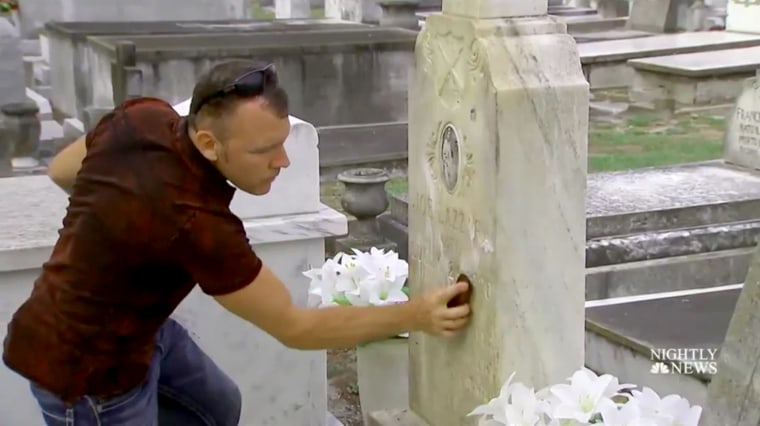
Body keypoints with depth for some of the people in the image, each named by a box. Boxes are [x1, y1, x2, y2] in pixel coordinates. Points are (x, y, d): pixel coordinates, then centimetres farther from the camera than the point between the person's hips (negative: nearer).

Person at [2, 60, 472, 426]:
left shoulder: (146, 116, -15)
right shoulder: (195, 222, -38)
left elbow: (62, 171, 6)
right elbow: (295, 327, -27)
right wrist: (414, 315, -25)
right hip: (86, 364, -9)